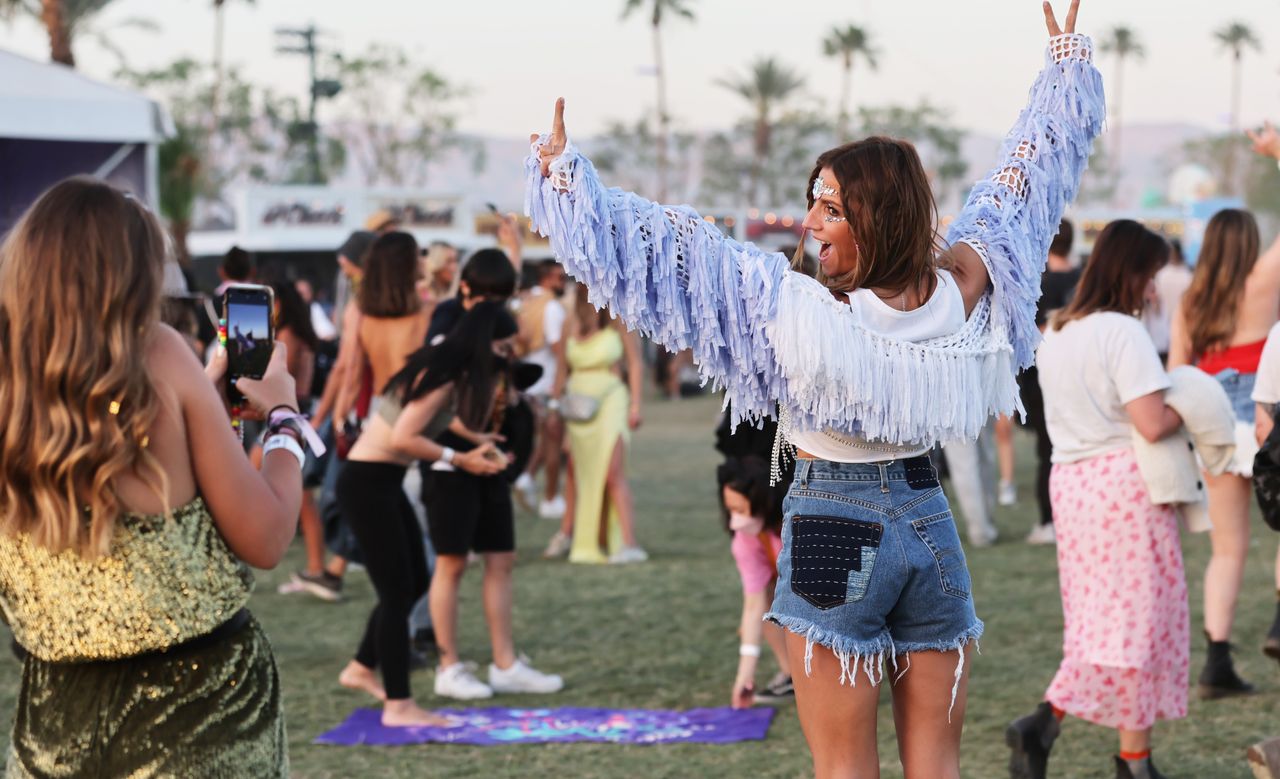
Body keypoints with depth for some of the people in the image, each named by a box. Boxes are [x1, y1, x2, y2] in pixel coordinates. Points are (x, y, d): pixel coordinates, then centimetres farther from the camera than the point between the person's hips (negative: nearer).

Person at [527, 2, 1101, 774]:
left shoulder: (803, 310, -19)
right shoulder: (962, 289, -6)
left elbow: (669, 248, -16)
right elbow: (1029, 173, 6)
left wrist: (563, 168, -7)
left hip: (834, 527, -4)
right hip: (930, 520, 5)